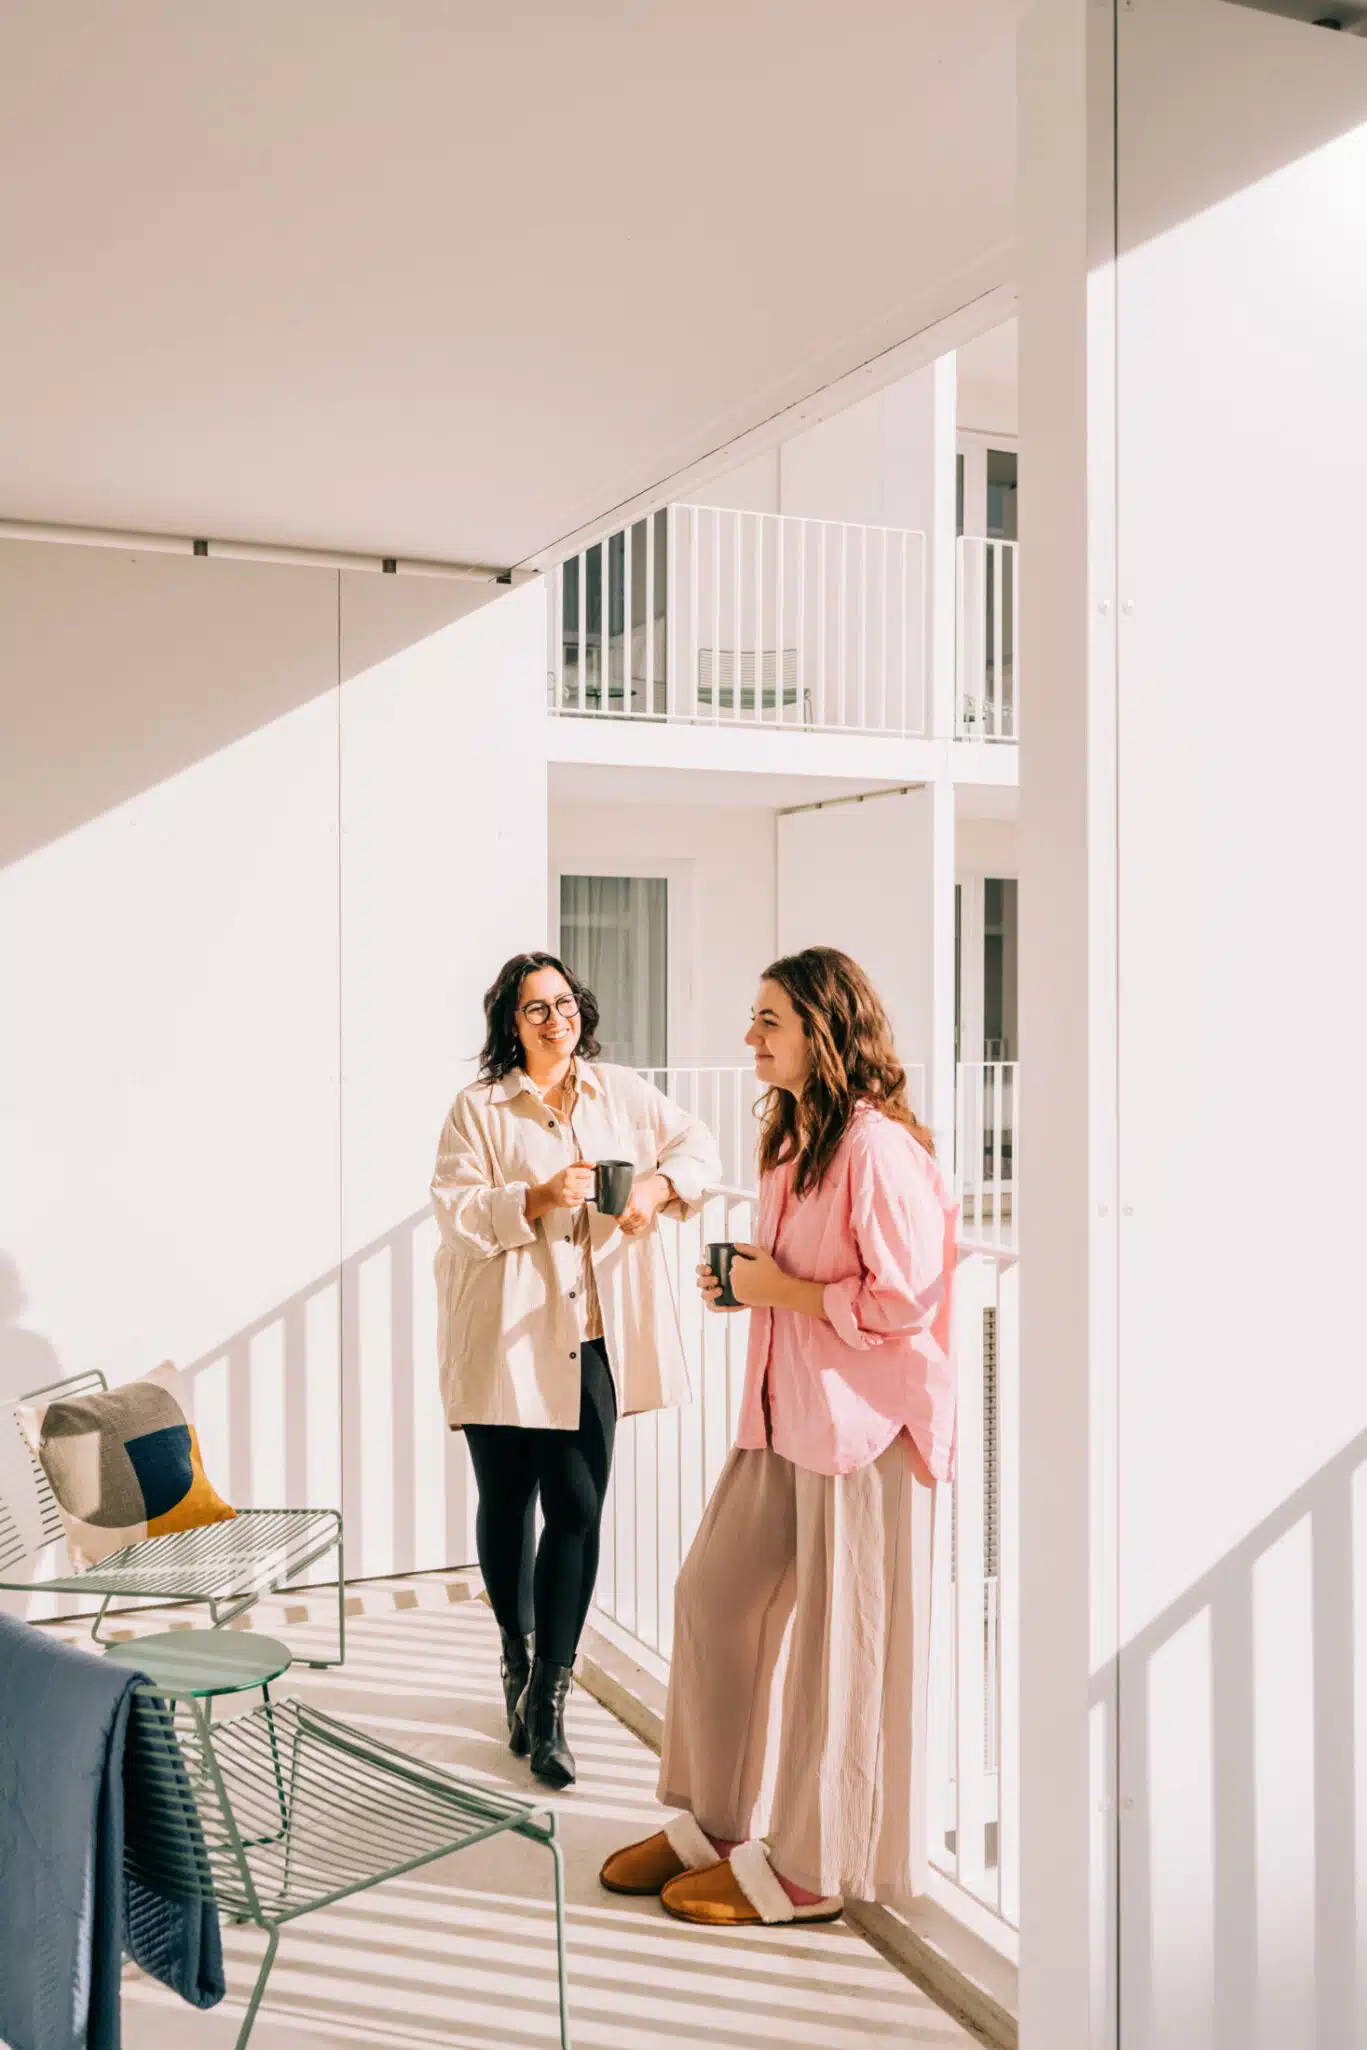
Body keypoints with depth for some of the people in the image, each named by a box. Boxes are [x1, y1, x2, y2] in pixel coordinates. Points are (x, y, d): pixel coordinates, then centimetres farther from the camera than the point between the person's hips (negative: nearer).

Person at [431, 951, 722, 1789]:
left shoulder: (623, 1092, 8)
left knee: (578, 1511, -3)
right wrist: (536, 1200, -22)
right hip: (506, 1340, -1)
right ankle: (519, 1665, 34)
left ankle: (547, 1699, 6)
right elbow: (455, 1210, -8)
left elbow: (700, 1146, 12)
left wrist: (659, 1187, -8)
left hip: (592, 1341, 2)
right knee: (508, 1507, 11)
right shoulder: (478, 1109, -1)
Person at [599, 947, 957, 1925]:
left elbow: (900, 1298, -22)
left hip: (860, 1424, -10)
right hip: (785, 1417, 10)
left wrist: (780, 1290, -15)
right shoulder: (794, 1139, 14)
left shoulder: (878, 1148, -17)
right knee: (713, 1595, 13)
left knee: (839, 1643, 3)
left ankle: (810, 1870, 19)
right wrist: (744, 1284, 8)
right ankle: (715, 1823, 29)